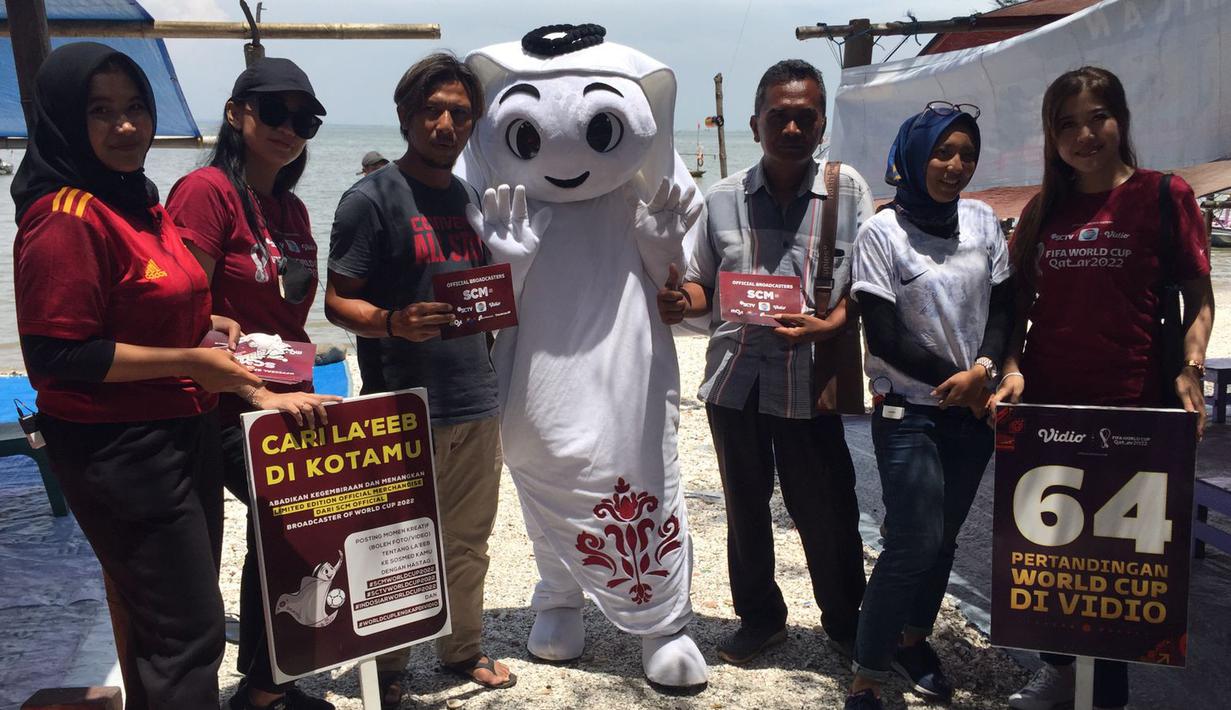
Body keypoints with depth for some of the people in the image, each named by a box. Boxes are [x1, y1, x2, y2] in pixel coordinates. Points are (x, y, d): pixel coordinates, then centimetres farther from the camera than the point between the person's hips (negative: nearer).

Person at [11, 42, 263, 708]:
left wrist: (206, 322, 5)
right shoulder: (64, 219, -18)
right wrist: (191, 361, -20)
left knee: (163, 614, 20)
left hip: (183, 434, 9)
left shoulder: (138, 199, 11)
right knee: (189, 631, -3)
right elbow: (57, 356, -21)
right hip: (119, 451, -9)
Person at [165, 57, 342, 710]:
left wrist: (298, 389, 8)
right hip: (226, 412, -8)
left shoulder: (291, 210, 12)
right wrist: (260, 394, -24)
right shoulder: (207, 190, -12)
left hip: (282, 403, 8)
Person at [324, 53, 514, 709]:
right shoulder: (372, 198, -7)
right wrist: (393, 322, -28)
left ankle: (462, 649, 33)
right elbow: (337, 302, -11)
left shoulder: (471, 197, 13)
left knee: (468, 542, 17)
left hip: (477, 401, 6)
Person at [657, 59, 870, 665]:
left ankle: (845, 622, 30)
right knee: (745, 507, 16)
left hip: (809, 381, -2)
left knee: (825, 510, 6)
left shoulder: (849, 191, 0)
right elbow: (704, 285, 12)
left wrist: (829, 324, -18)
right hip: (734, 377, 3)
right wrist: (681, 302, -10)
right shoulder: (723, 199, 5)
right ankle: (760, 617, 36)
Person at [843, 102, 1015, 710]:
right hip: (910, 414, -5)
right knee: (915, 544, -9)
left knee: (944, 536, 13)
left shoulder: (982, 221, 6)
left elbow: (1004, 308, 6)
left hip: (974, 410, 5)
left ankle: (914, 639, 35)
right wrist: (959, 383, -10)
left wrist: (982, 368, -13)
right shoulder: (883, 232, -10)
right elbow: (884, 340, -13)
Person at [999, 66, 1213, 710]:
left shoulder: (1163, 195, -2)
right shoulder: (1045, 209, 8)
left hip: (1131, 407, -4)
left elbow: (1199, 297, -1)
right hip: (1046, 402, 4)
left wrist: (1189, 370, -15)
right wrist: (1012, 367, -4)